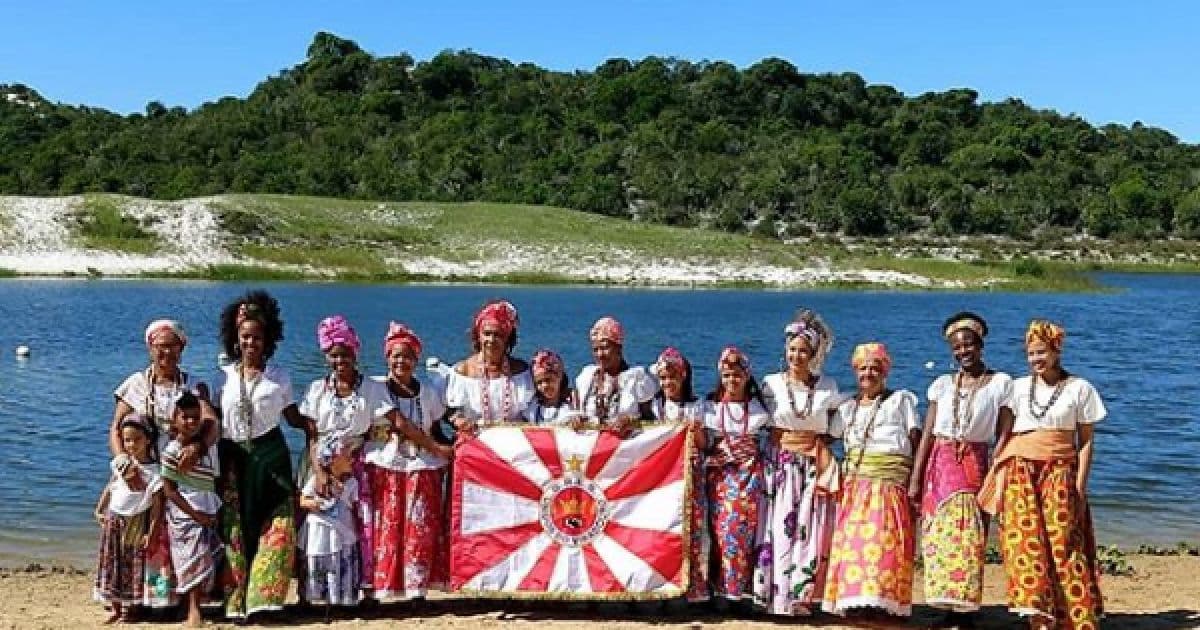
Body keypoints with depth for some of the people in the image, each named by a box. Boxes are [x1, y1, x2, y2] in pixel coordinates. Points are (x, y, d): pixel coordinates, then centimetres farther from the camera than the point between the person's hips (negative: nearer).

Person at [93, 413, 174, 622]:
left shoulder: (154, 471, -13)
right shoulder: (120, 462, 0)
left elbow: (157, 505, -12)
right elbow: (110, 487, 13)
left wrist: (151, 532, -14)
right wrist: (100, 509, 10)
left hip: (137, 524, -5)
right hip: (115, 520, 5)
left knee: (134, 566, 1)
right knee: (112, 564, 8)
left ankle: (129, 609, 10)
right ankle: (116, 607, 17)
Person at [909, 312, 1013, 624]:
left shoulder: (1001, 383, 2)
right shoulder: (942, 384, 10)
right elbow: (927, 435, 7)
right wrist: (915, 480, 2)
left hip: (974, 464, -3)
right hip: (940, 464, 3)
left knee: (968, 537, -5)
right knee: (939, 536, 2)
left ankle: (963, 612, 5)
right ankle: (951, 609, 11)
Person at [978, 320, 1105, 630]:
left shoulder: (1079, 388, 5)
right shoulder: (1018, 387, 10)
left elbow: (1086, 441, 4)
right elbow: (1004, 434, 12)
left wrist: (1080, 487, -3)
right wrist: (996, 477, 3)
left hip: (1060, 472, -1)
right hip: (1020, 470, 2)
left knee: (1062, 542, -7)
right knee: (1024, 538, -11)